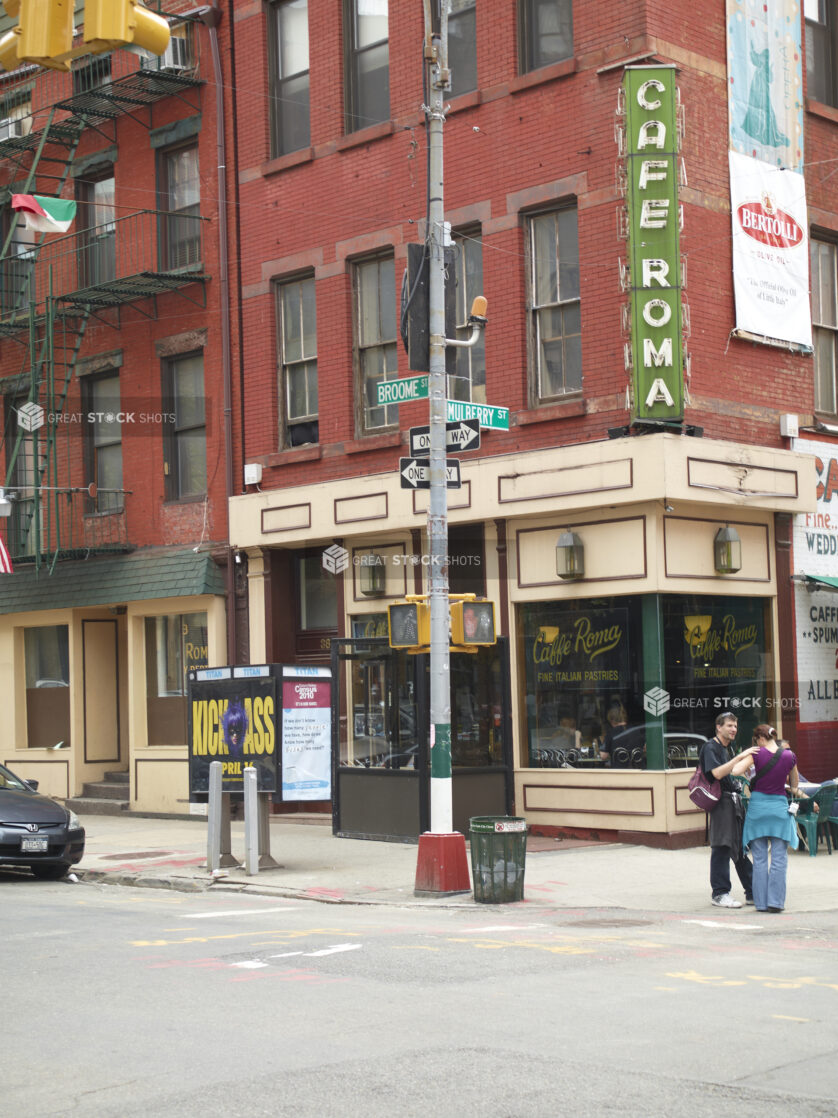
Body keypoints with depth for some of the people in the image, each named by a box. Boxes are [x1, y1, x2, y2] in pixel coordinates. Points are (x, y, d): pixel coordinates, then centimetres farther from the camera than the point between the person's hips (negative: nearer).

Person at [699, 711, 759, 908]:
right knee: (722, 848, -6)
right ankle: (719, 893, 0)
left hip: (735, 800, 9)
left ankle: (753, 893, 14)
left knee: (743, 847, 10)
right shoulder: (710, 747, -8)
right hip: (721, 801, -9)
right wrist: (740, 757, -24)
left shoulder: (727, 748, 21)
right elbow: (717, 773, -23)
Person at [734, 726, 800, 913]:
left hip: (758, 804, -1)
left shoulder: (757, 754, -8)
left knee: (759, 859, 6)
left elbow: (736, 771, -16)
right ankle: (775, 901, 1)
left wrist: (743, 758, 3)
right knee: (779, 858, 5)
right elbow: (795, 785, 10)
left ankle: (761, 902, 7)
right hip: (779, 806, 1)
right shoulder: (789, 756, -1)